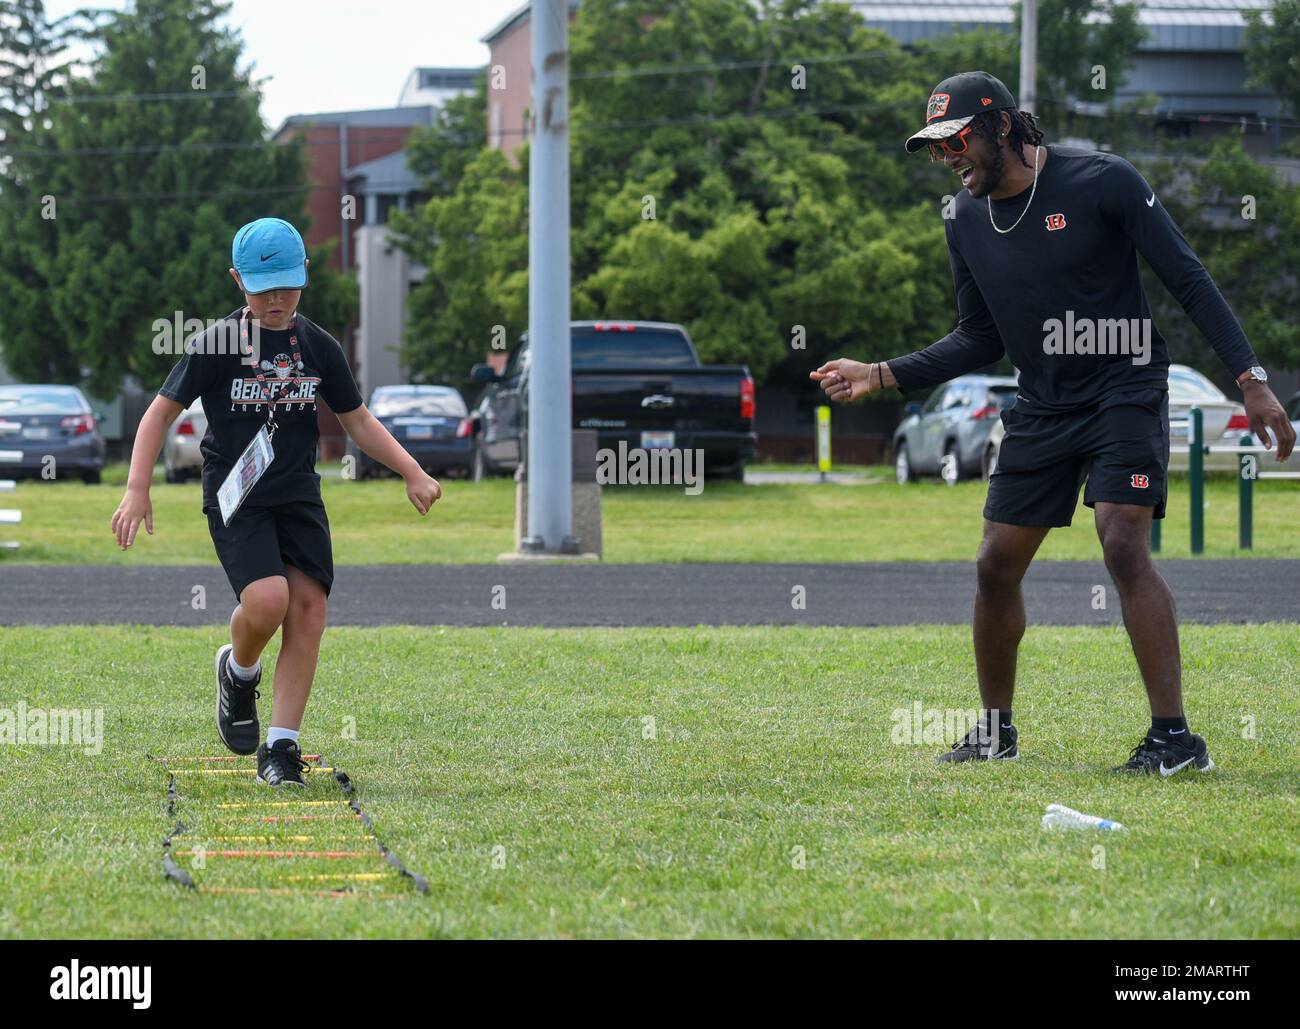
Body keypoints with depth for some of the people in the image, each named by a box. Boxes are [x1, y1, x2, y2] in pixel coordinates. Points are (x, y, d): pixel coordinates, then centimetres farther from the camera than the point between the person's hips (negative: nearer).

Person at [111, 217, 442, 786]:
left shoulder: (319, 347, 5)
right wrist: (137, 490, -14)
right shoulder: (215, 344, -6)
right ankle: (239, 671, 12)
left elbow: (359, 422, 14)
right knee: (267, 599, -23)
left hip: (299, 498, 4)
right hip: (234, 498, -4)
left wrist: (412, 473, 3)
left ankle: (281, 744, -3)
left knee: (309, 604, -10)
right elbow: (161, 412, -4)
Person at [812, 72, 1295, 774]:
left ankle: (1175, 739, -18)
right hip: (1041, 408, 6)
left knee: (1124, 546, -21)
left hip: (1125, 394, -6)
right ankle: (995, 731, 22)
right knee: (996, 566, 4)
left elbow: (1189, 282, -11)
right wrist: (881, 375, 3)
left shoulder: (1103, 182, -14)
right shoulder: (965, 219, 3)